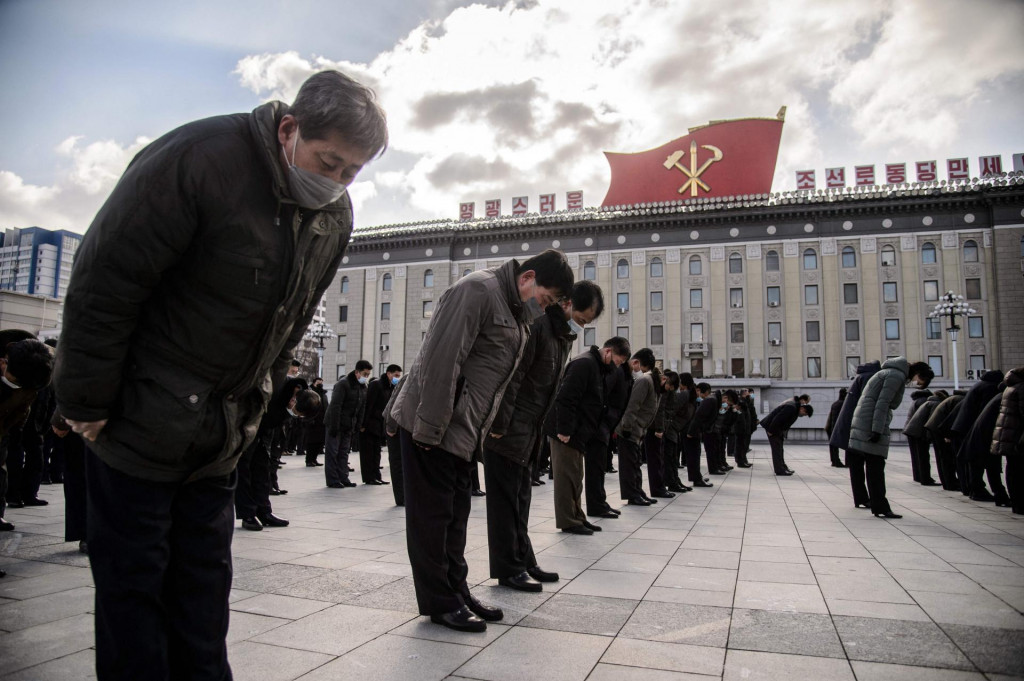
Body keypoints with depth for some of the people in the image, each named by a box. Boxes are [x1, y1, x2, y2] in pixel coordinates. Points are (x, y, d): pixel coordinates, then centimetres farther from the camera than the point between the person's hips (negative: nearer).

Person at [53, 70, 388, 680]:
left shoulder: (336, 217, 1)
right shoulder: (197, 160, -20)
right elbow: (104, 283, -18)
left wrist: (253, 401, 11)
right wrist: (88, 403, -13)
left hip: (221, 437, 6)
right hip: (140, 422, -6)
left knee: (205, 576, 15)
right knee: (134, 580, 6)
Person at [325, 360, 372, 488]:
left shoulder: (363, 387, 8)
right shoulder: (343, 384, -16)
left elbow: (361, 408, 10)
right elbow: (335, 406, -20)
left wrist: (357, 426, 4)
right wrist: (334, 426, -22)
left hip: (349, 425, 7)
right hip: (336, 424, -7)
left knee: (344, 452, 10)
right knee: (332, 451, -1)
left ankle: (343, 478, 15)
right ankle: (332, 480, 2)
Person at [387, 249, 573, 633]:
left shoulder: (516, 313, 14)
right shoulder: (478, 290, -17)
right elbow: (442, 359, -24)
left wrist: (486, 429, 12)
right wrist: (429, 428, -24)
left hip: (464, 430, 9)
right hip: (431, 426, -9)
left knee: (455, 514, 15)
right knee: (432, 514, 1)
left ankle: (457, 592, 26)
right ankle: (440, 602, 12)